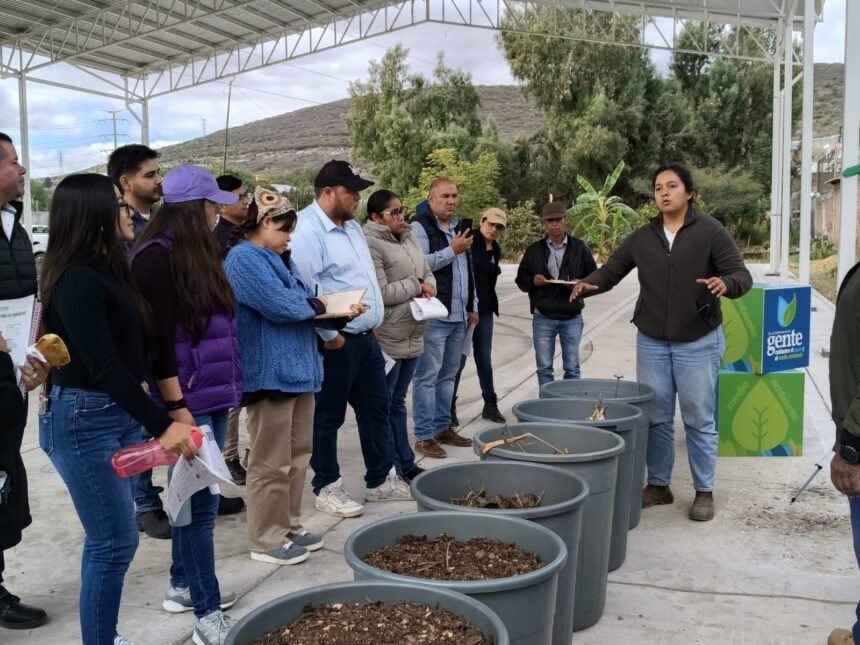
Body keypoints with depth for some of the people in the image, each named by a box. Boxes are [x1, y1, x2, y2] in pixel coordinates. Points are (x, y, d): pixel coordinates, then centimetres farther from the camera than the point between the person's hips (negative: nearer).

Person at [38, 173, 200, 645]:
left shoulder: (107, 270, 9)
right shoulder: (76, 280, -18)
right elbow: (103, 366, -24)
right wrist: (161, 425, -28)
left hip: (119, 413, 9)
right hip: (83, 419, -9)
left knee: (106, 538, 17)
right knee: (116, 541, -2)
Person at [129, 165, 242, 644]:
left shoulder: (198, 252, 13)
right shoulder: (157, 257, -14)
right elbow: (158, 339, -18)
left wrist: (229, 389, 15)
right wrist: (176, 407, -19)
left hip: (212, 395, 9)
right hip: (188, 400, -9)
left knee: (195, 497, 16)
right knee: (200, 502, -3)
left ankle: (183, 586, 31)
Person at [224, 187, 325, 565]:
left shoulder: (278, 259, 19)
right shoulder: (244, 258, -13)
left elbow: (304, 298, 19)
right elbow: (279, 305, -22)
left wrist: (332, 306, -1)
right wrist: (318, 306, -5)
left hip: (297, 368, 10)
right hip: (271, 373, -10)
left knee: (297, 456, 16)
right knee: (271, 463, -1)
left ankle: (289, 527, 28)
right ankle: (266, 540, 10)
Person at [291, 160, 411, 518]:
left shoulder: (352, 226, 13)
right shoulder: (307, 231, -17)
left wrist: (372, 324, 17)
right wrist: (329, 335, -20)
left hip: (366, 337, 9)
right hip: (336, 341, -9)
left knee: (376, 408, 15)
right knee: (328, 417, 5)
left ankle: (381, 480, 28)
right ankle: (326, 488, 18)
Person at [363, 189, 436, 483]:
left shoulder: (409, 237, 11)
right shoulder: (370, 244, -16)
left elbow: (427, 272, 18)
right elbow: (381, 293, -21)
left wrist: (428, 288, -5)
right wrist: (416, 287, -9)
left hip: (412, 335, 9)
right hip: (386, 339, -9)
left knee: (398, 401, 17)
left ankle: (405, 463, 26)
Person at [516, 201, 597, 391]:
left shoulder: (580, 248, 3)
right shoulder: (534, 250, 5)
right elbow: (521, 279, 10)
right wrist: (532, 281, -12)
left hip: (572, 317, 0)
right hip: (543, 317, 1)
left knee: (572, 368, 8)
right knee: (544, 368, 6)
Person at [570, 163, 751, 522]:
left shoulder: (711, 232, -6)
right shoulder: (641, 238, 5)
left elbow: (742, 275, -10)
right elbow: (610, 271, 7)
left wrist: (725, 284, -33)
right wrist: (589, 286, -15)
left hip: (698, 343, -3)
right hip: (651, 342, 4)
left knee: (699, 421, 5)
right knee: (655, 418, 11)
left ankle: (704, 491, 19)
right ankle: (658, 485, 26)